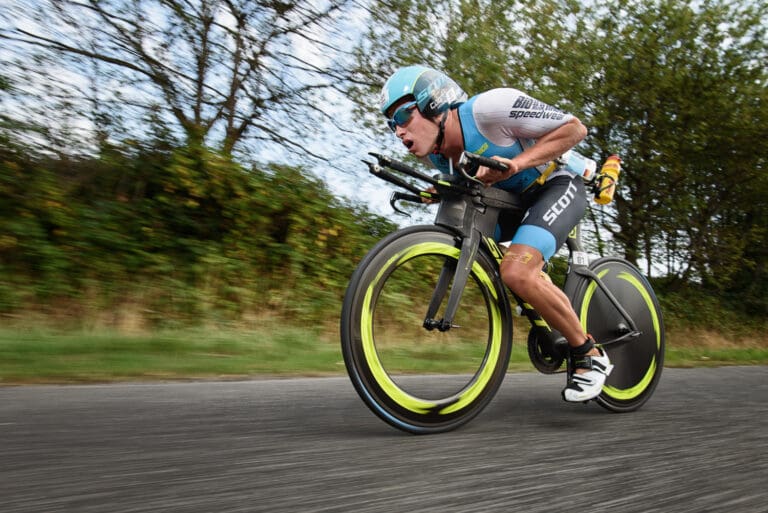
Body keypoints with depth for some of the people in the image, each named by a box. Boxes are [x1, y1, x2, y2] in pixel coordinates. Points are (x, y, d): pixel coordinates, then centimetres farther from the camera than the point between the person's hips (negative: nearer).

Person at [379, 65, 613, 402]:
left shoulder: (489, 108, -28)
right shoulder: (434, 153, -6)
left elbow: (574, 128, -20)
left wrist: (517, 162, -31)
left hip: (557, 186, -8)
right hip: (515, 199, 8)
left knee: (517, 271, -28)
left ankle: (590, 357, -7)